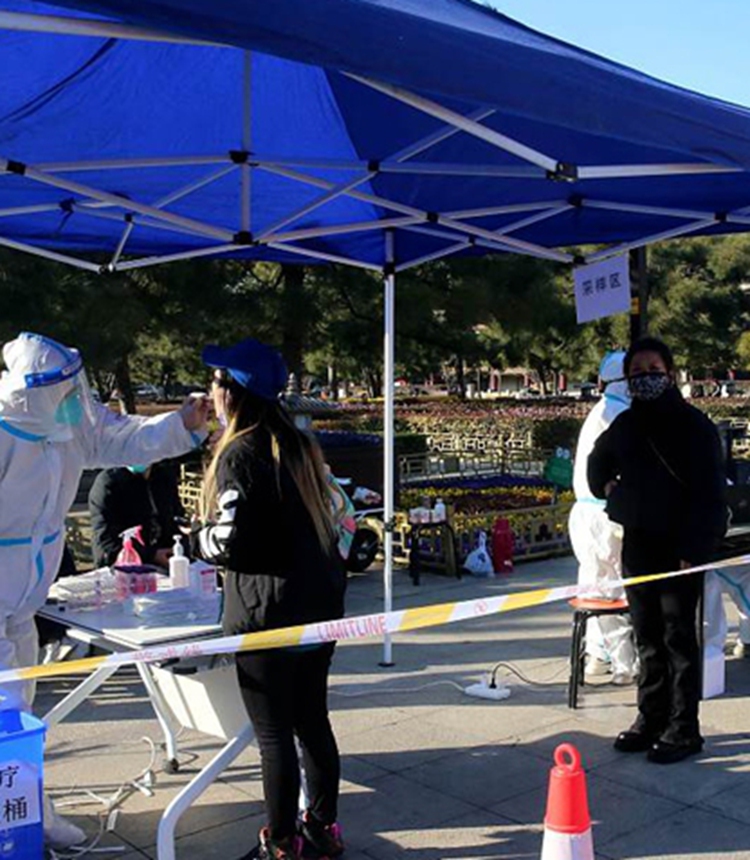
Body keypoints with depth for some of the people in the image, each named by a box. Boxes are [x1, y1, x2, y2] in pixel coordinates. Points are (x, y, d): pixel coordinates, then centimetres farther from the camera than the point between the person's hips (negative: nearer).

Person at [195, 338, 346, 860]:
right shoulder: (299, 444, 8)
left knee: (273, 734, 5)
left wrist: (202, 537, 2)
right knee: (313, 721, 18)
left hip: (267, 613, -8)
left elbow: (228, 543, -18)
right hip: (322, 602, 8)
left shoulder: (238, 455, -15)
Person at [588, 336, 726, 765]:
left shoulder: (694, 425, -8)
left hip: (679, 546, -6)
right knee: (647, 635, 13)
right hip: (637, 541, 6)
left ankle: (684, 729, 8)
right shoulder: (625, 425, 10)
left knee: (679, 636, -1)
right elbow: (598, 462, 32)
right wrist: (607, 487, 16)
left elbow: (710, 492, -13)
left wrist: (693, 548, -18)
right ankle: (651, 718, 23)